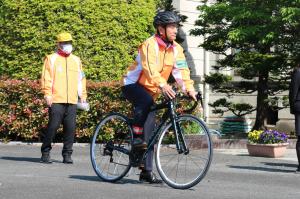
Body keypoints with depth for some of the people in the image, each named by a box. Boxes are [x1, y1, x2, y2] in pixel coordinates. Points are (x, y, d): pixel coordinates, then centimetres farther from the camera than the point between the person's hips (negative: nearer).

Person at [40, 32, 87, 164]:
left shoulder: (76, 60, 19)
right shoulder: (51, 59, 6)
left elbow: (81, 78, 22)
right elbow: (46, 77, 0)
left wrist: (82, 95, 16)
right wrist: (47, 94, -9)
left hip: (72, 101, 4)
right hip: (56, 100, -4)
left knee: (70, 128, 0)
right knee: (53, 126, -6)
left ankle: (67, 154, 8)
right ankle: (45, 153, 5)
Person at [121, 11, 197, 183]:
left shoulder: (176, 49, -1)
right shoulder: (150, 44, -21)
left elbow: (181, 70, -10)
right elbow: (150, 68, -36)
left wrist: (190, 89, -27)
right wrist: (163, 85, -52)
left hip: (150, 91, 7)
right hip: (132, 85, -7)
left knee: (150, 130, 2)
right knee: (146, 101, -40)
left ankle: (147, 171, 6)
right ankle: (137, 136, -25)